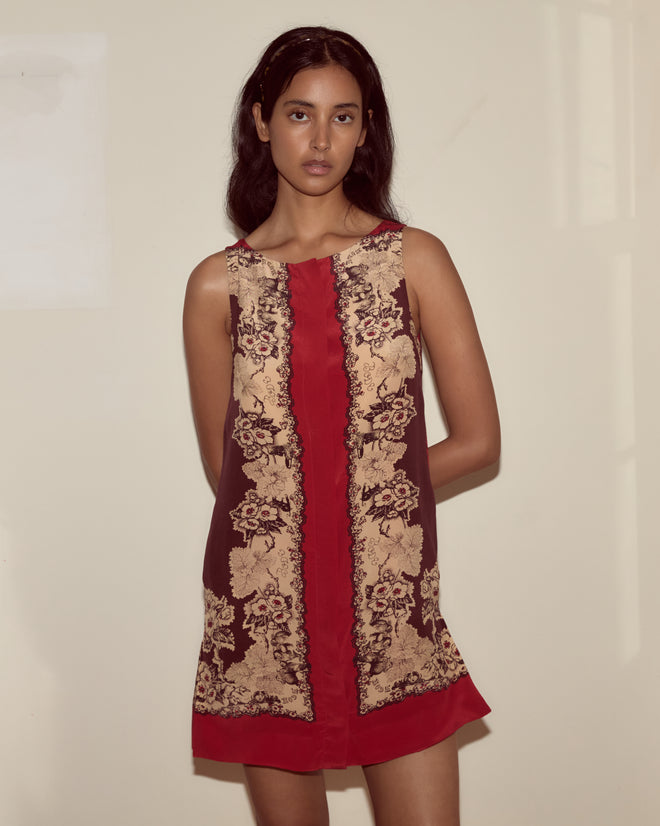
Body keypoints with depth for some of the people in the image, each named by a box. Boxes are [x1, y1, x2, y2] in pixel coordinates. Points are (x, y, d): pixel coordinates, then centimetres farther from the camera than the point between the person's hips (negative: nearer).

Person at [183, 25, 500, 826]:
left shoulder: (415, 260, 2)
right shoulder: (218, 285, 3)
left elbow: (477, 441, 2)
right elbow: (225, 468, 7)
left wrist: (370, 497, 3)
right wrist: (370, 487, 4)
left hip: (395, 613, 0)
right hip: (263, 614, 1)